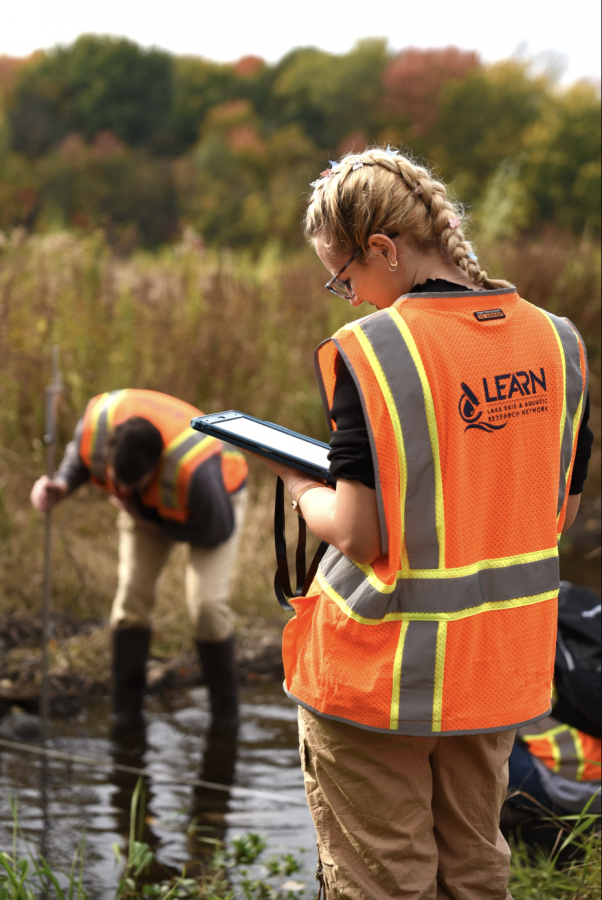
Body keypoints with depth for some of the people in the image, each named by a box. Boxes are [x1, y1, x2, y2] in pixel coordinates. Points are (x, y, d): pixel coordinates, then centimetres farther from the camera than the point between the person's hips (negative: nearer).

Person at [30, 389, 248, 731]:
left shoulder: (193, 468, -47)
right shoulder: (97, 422, -35)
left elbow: (217, 532, -27)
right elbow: (79, 455, -8)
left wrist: (150, 523, -26)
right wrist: (61, 486, -29)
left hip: (217, 497, -4)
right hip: (147, 504, 4)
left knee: (207, 604, -17)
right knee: (132, 595, -6)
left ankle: (226, 714, 3)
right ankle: (126, 715, 4)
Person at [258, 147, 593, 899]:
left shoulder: (370, 351, -18)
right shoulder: (556, 341, 0)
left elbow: (361, 534, -19)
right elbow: (561, 510, 8)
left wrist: (297, 485, 0)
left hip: (381, 676, -6)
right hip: (501, 668, 6)